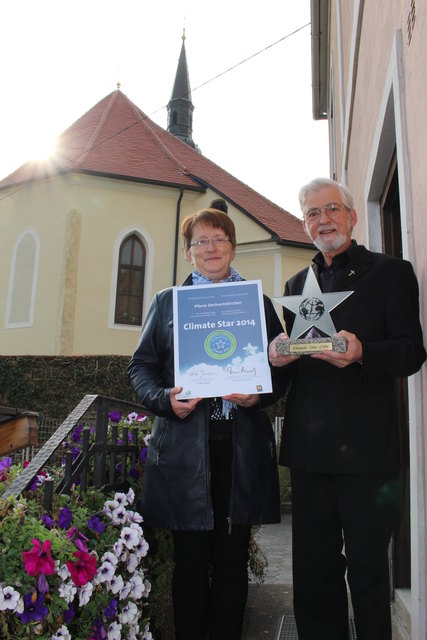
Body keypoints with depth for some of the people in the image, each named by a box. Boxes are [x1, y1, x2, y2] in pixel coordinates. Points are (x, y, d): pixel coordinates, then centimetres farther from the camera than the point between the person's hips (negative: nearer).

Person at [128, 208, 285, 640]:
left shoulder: (258, 303, 13)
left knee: (233, 559, 9)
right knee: (191, 559, 6)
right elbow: (141, 366, 9)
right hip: (184, 446, -1)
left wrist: (258, 395, -10)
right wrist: (165, 400, -10)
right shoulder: (167, 301, 12)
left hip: (242, 446, 1)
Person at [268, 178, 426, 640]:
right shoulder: (297, 284, 18)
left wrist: (360, 353, -25)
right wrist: (278, 354, -5)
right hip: (309, 446, 5)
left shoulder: (390, 272, 2)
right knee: (312, 570, 14)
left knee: (367, 569, 6)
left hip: (365, 446, -4)